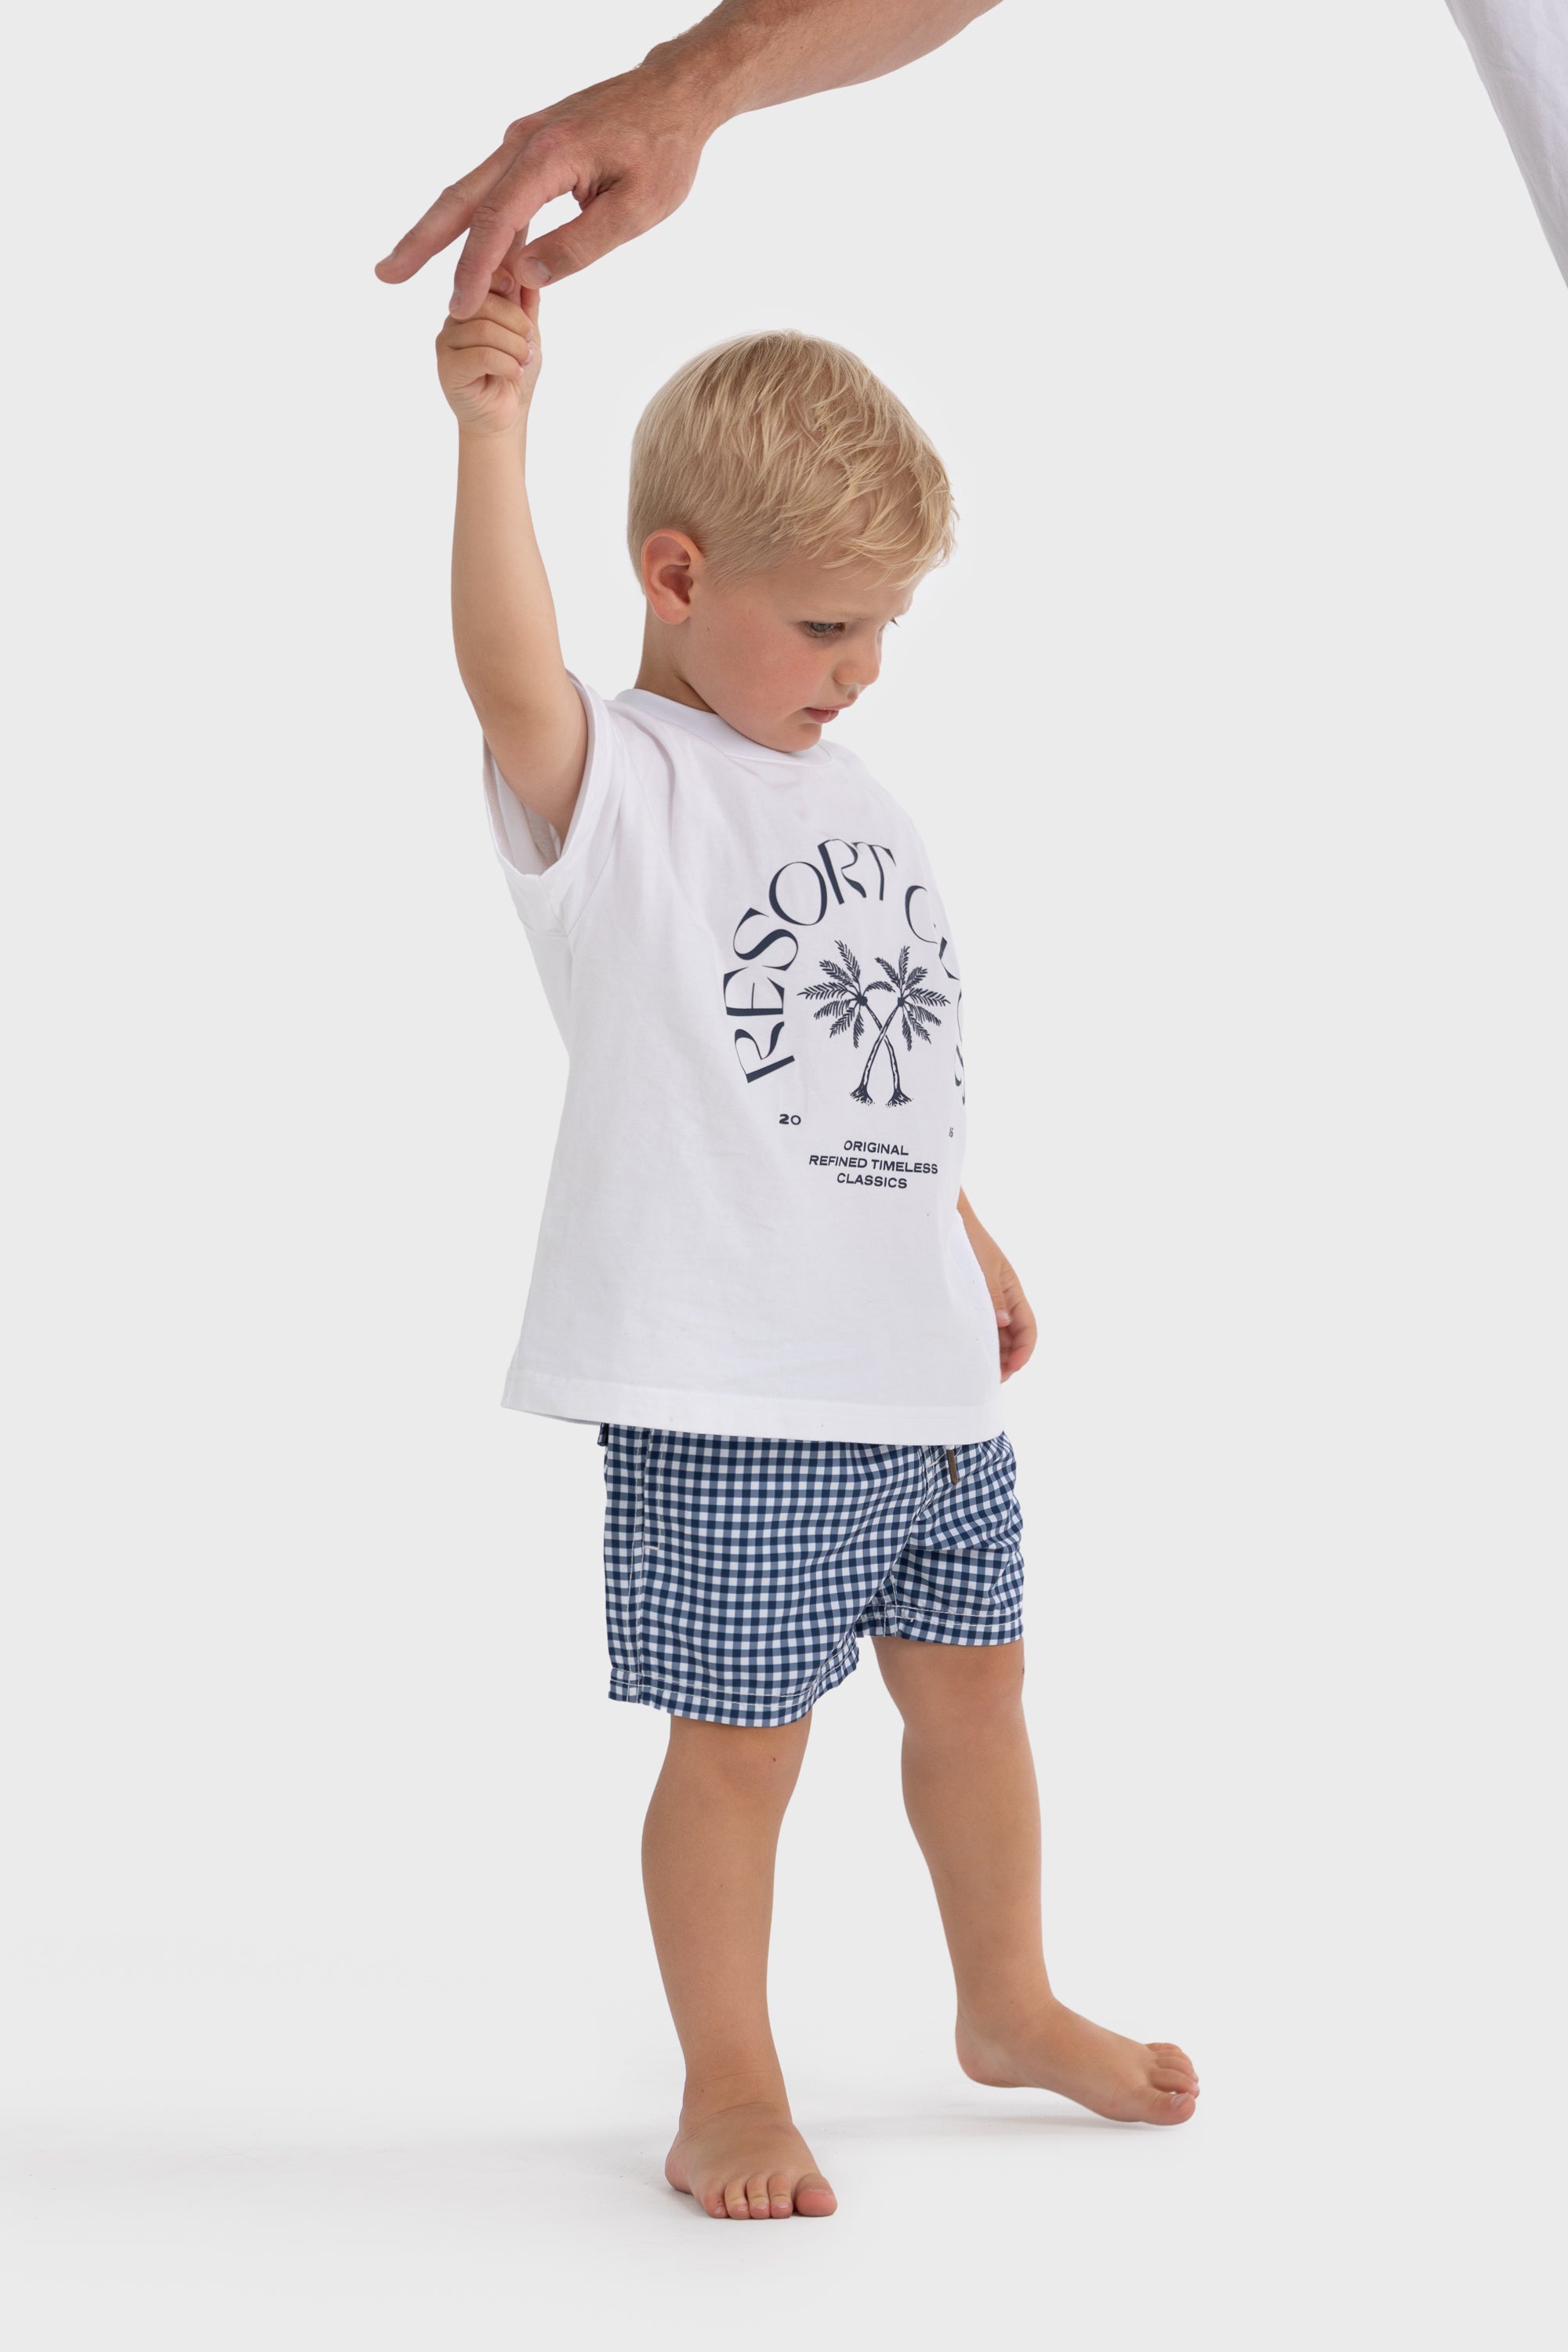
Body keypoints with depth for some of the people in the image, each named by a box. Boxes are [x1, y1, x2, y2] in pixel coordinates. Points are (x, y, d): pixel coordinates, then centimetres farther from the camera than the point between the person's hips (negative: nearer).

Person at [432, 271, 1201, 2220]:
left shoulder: (863, 799, 14)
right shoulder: (613, 793, -10)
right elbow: (512, 680, -33)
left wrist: (973, 1249, 27)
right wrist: (492, 435, -42)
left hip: (923, 1370, 8)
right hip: (729, 1396, -7)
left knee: (970, 1689, 19)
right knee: (738, 1743, 1)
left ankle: (1008, 2003, 40)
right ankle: (730, 2092, 20)